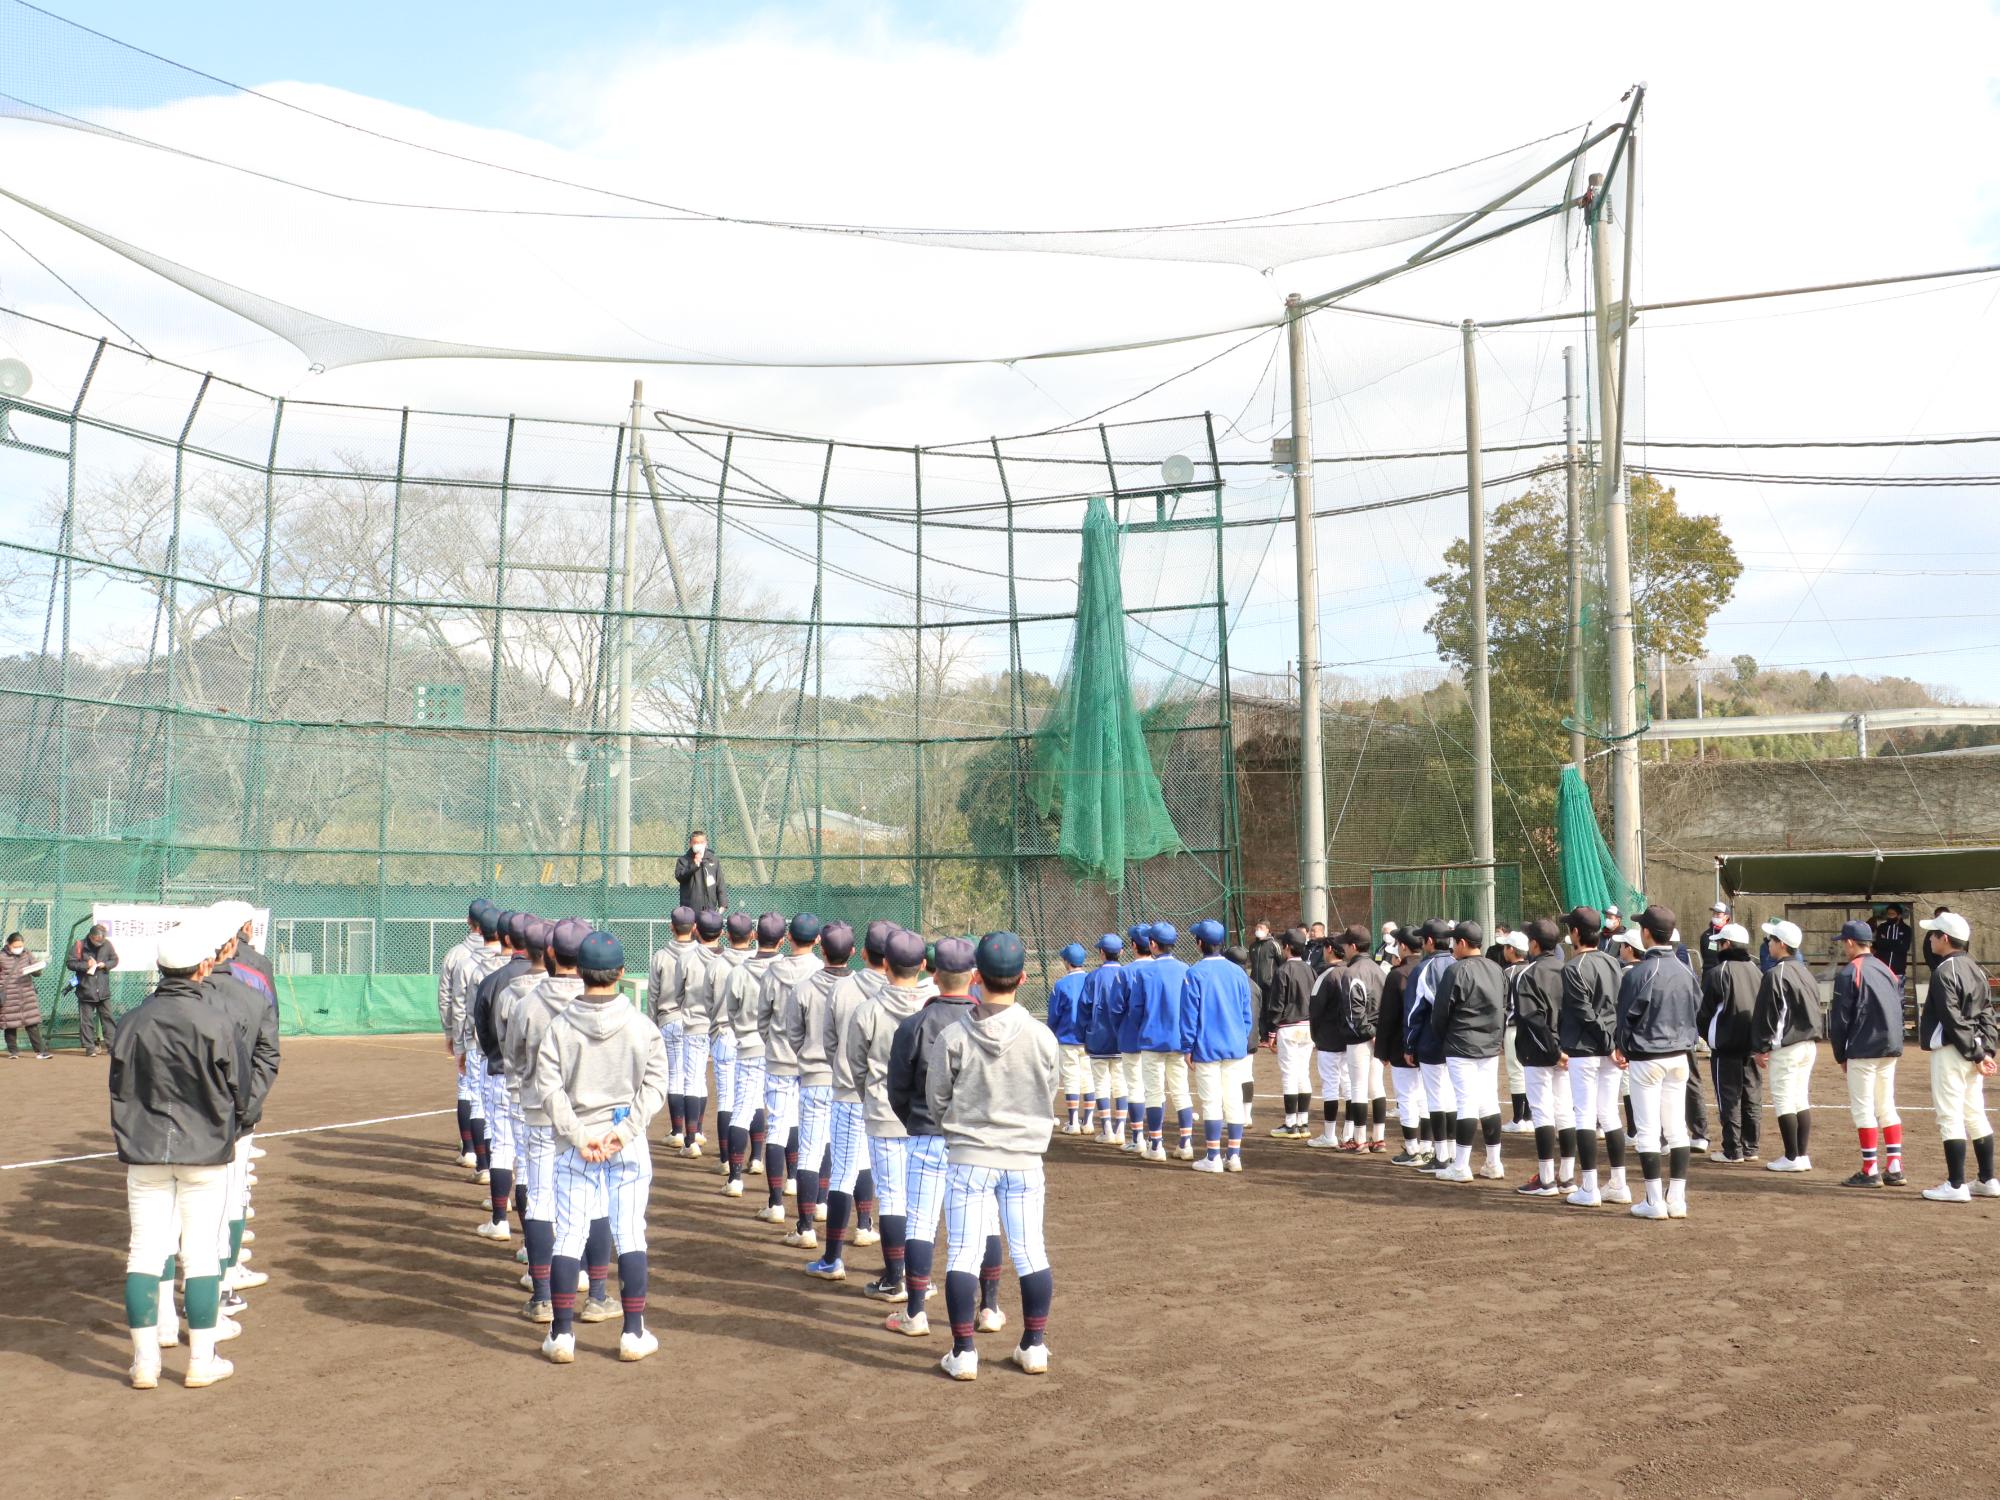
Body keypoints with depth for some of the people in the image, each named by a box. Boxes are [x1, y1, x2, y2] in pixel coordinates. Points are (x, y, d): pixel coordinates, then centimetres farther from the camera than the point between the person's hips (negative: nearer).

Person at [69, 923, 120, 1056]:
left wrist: (105, 964, -10)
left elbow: (115, 960, 10)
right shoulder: (79, 945, -8)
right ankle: (89, 1047, 8)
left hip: (103, 990, 2)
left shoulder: (107, 944, -1)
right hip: (86, 990, -2)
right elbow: (69, 963, -5)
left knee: (107, 1017, 6)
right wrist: (85, 965, -16)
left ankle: (112, 1044, 11)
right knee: (86, 1020, 1)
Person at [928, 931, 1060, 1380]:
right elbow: (1049, 1094, 5)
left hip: (969, 1157, -1)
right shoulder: (1042, 1036, -9)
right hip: (1025, 1158, 2)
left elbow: (936, 1102, -3)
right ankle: (1035, 1346, 20)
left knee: (963, 1253, 6)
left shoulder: (953, 1037, -12)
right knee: (1030, 1251, 12)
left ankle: (963, 1352, 7)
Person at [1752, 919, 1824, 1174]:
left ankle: (1792, 1158, -2)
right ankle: (1803, 1155, 14)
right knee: (1801, 1099, 12)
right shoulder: (1806, 972, 11)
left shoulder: (1776, 975, -15)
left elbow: (1767, 1015, -14)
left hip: (1785, 1047, -8)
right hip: (1809, 1045, 8)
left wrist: (1762, 1048, -9)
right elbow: (1814, 1008, 17)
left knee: (1783, 1100, -3)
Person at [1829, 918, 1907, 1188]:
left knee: (1863, 1108, -2)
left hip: (1863, 1049, -8)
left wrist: (1840, 1055, 0)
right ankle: (1894, 1168, 12)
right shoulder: (1887, 970, 12)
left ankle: (1870, 1171, -2)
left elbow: (1839, 1019, -9)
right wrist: (1892, 1045, 17)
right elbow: (1897, 1010, 14)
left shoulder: (1849, 973, -10)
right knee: (1886, 1107, 13)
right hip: (1890, 1049, 8)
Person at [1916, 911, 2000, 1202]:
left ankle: (1956, 1186, -5)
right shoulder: (1976, 969, 13)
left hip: (1950, 1051, -9)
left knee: (1950, 1117, -5)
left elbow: (1953, 1020, -20)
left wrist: (1976, 1054, -15)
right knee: (1975, 1115, 15)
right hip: (1973, 1052, 9)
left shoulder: (1944, 972, -15)